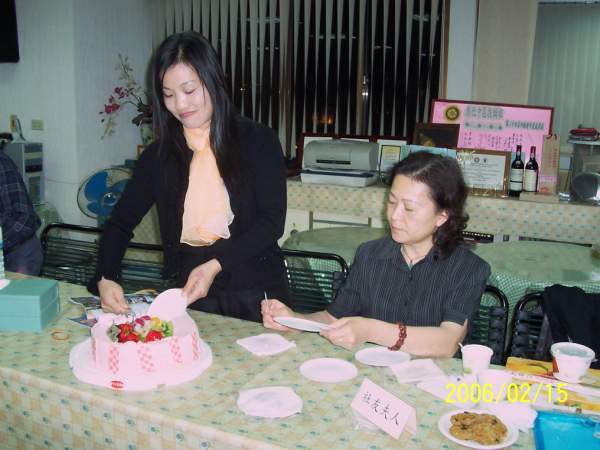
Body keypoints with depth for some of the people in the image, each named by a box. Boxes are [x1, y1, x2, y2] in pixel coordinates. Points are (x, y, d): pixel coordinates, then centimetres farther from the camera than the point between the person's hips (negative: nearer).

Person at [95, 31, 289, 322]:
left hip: (255, 295, -2)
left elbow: (272, 221, -7)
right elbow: (121, 222, 9)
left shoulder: (258, 141, -2)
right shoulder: (158, 154, 6)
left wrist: (216, 265, -19)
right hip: (188, 295, 2)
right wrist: (105, 278, -9)